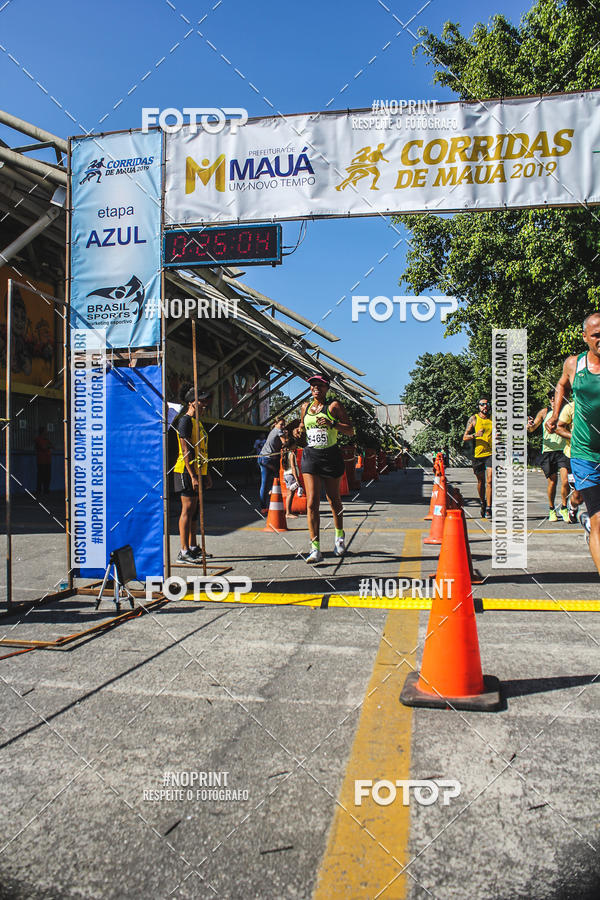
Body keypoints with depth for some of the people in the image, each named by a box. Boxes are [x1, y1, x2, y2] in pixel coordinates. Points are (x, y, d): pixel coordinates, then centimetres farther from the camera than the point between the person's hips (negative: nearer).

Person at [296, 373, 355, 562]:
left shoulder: (334, 406, -2)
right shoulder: (305, 407, 12)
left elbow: (351, 431, -7)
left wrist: (332, 423, -21)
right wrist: (298, 433, 3)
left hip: (331, 456, -2)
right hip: (310, 455, 3)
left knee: (334, 500, 12)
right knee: (312, 502, -9)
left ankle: (339, 536, 37)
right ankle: (315, 549, -8)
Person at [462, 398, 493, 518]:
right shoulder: (474, 419, 4)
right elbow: (465, 437, 1)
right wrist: (475, 435, -18)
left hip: (491, 454, 0)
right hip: (478, 453, 0)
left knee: (489, 481, -12)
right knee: (481, 482, 12)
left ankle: (489, 508, -10)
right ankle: (483, 503, 35)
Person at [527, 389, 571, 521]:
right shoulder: (545, 411, 6)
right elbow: (532, 429, 7)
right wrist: (530, 425, -17)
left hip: (563, 451, 0)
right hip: (548, 451, 0)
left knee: (565, 481, -12)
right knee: (552, 482, 3)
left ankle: (564, 508, 7)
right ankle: (551, 510, 20)